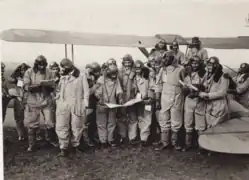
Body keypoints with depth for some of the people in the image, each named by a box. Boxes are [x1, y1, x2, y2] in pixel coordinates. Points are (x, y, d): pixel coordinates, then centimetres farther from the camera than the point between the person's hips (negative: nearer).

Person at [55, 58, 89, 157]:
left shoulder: (81, 75, 3)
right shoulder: (62, 77, 18)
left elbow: (86, 90, 0)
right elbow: (58, 90, 21)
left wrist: (85, 104, -7)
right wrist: (57, 100, 8)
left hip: (77, 105, -3)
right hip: (63, 105, 4)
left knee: (76, 127, 5)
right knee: (61, 127, -2)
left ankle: (75, 145, 24)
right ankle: (64, 148, 7)